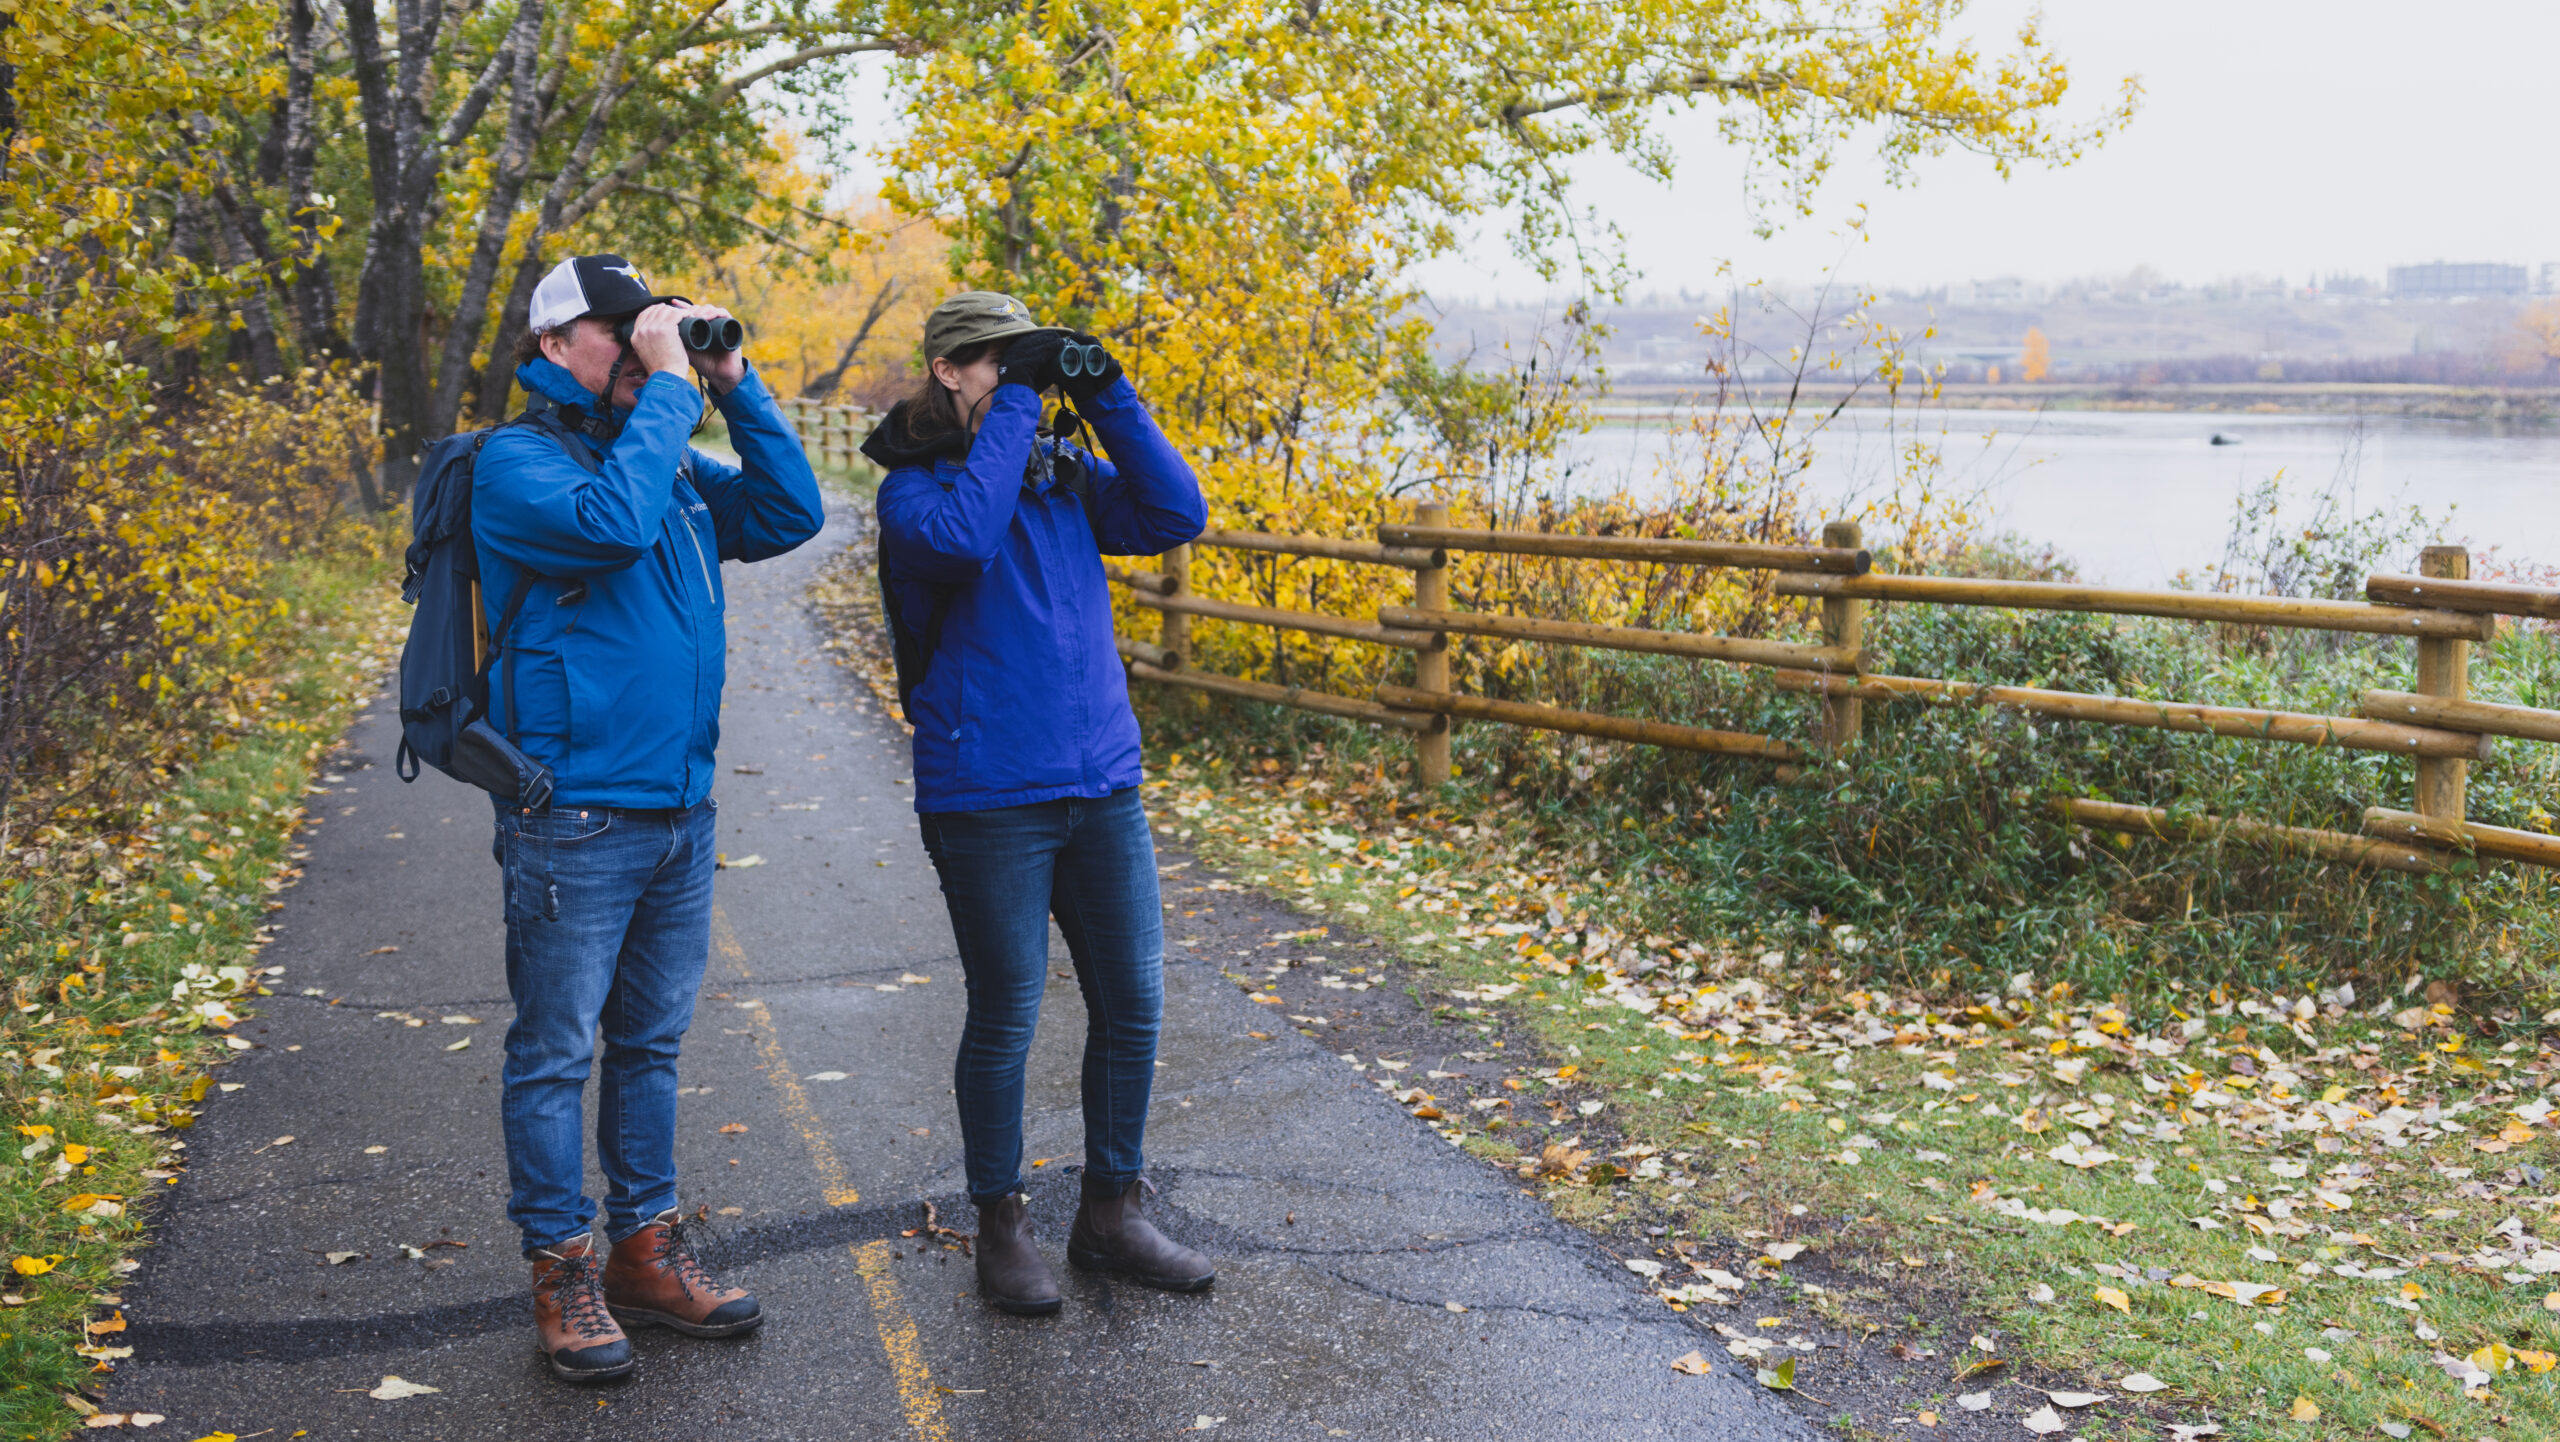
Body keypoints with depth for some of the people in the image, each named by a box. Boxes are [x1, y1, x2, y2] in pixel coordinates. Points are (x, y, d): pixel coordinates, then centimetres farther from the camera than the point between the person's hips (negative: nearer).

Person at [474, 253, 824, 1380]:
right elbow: (614, 522, -26)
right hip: (572, 816, -7)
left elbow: (790, 516, 8)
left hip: (680, 811, 7)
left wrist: (734, 387, 2)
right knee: (557, 1053, 4)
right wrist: (667, 387, -17)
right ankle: (560, 1273, 16)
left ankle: (645, 1250, 27)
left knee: (650, 1042, 15)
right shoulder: (514, 461, -8)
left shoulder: (673, 463, 13)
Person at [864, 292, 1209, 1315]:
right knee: (1004, 1018, 5)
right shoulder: (915, 486, -4)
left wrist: (1107, 397, -3)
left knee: (1132, 1003, 10)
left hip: (1102, 782, 6)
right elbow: (959, 539, -26)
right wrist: (1014, 408, -18)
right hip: (990, 797, -6)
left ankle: (1110, 1214, 26)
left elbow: (1176, 517, 1)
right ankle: (1001, 1226, 23)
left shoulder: (1064, 474, 11)